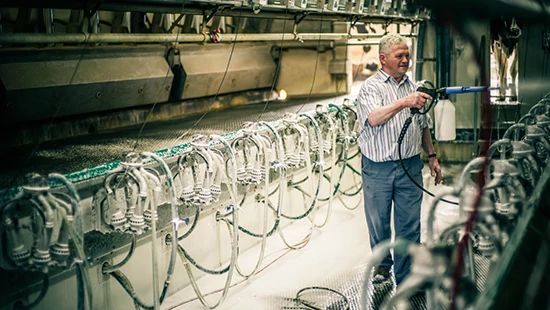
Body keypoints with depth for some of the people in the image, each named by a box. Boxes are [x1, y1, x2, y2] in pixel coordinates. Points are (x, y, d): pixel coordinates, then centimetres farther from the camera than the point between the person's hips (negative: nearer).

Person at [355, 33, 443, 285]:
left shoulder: (414, 87, 14)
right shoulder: (371, 87, -3)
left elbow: (423, 127, 21)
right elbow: (374, 118, -22)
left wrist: (432, 156, 16)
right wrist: (403, 102, -32)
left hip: (410, 167, 3)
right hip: (378, 168, -3)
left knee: (409, 227, 2)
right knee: (378, 223, 10)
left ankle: (406, 281, 10)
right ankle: (382, 263, 35)